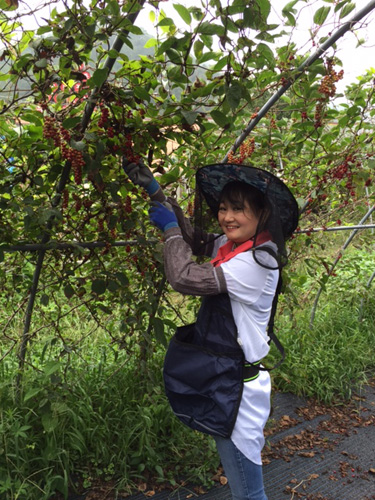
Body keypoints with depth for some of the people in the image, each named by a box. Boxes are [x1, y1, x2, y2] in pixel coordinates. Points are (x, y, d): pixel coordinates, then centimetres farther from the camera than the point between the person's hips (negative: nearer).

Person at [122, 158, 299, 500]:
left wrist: (169, 227, -8)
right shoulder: (229, 246, 4)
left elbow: (184, 277, -23)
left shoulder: (255, 263, -22)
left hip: (238, 387, -9)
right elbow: (193, 237, 14)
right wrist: (154, 190, 10)